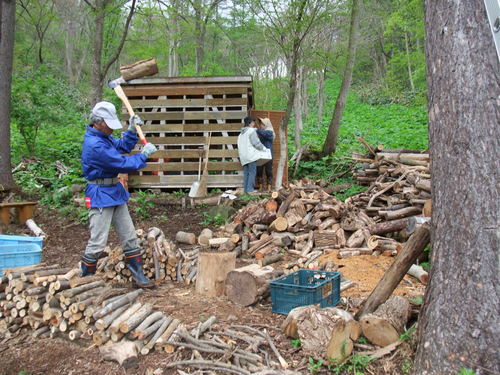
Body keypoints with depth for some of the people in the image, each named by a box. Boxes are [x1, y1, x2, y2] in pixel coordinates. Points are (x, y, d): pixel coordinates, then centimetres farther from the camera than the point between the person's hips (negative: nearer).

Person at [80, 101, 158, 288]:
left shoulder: (103, 136, 6)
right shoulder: (94, 145, -24)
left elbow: (122, 147, 18)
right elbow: (122, 164, -22)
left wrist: (132, 130, 3)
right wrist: (144, 155, -10)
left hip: (115, 192, 10)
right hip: (100, 195, -10)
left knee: (129, 236, 12)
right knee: (98, 241, -2)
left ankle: (137, 275, 20)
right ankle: (85, 278, 16)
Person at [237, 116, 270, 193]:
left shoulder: (241, 134, 20)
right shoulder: (251, 131, -6)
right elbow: (256, 143, -12)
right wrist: (265, 149, -1)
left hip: (244, 156, 8)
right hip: (251, 155, -8)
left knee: (246, 173, 9)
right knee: (252, 172, -5)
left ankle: (245, 189, 10)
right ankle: (250, 189, -7)